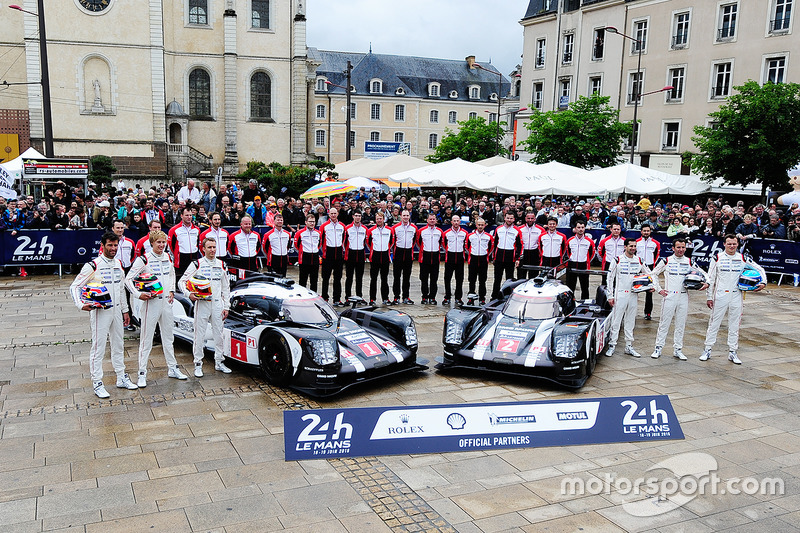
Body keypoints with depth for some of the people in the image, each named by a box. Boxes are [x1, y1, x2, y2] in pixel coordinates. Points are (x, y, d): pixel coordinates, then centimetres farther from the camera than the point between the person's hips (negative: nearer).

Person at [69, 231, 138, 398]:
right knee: (98, 348, -2)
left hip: (116, 310, 7)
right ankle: (97, 383, 7)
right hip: (100, 311, -7)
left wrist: (125, 310, 19)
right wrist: (81, 305, -25)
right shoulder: (92, 266, -12)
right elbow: (74, 286, -10)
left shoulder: (119, 264, 9)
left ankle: (122, 378, 26)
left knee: (118, 345, 15)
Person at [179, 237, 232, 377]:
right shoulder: (197, 264, -1)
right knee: (199, 335, 1)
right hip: (202, 304, -3)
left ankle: (219, 362, 20)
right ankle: (198, 364, 10)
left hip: (217, 304, 4)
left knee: (219, 334, 9)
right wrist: (189, 294, -17)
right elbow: (182, 282, 1)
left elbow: (226, 287, 14)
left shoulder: (221, 265, 10)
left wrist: (226, 306, 9)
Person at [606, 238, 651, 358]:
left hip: (633, 295, 4)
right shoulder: (618, 260, -3)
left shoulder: (639, 261, 7)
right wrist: (610, 296, -5)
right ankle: (612, 345, 4)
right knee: (616, 320, -3)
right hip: (620, 295, -4)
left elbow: (649, 275, 19)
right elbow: (610, 278, -2)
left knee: (630, 321, 10)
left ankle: (629, 346, 17)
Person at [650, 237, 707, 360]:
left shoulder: (690, 262, 8)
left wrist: (706, 283, -4)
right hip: (669, 296, -3)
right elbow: (654, 274, 8)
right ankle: (658, 348, 7)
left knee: (681, 325, 7)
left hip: (683, 297, 3)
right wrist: (658, 289, 0)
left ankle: (678, 350, 16)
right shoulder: (666, 261, 0)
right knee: (664, 323, 0)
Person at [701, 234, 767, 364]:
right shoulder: (717, 258, -1)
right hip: (720, 296, -2)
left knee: (734, 325, 8)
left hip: (736, 296, 2)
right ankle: (708, 350, 11)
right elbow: (710, 278, 2)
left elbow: (760, 269, 14)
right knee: (714, 323, 2)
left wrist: (763, 283, -4)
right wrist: (709, 297, 0)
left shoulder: (743, 259, 4)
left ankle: (732, 352, 17)